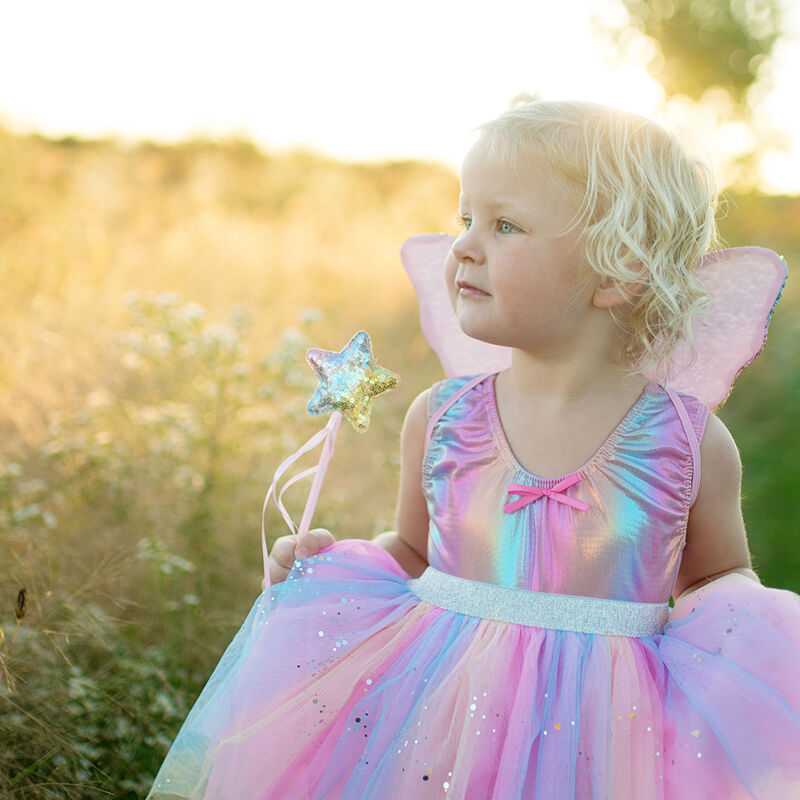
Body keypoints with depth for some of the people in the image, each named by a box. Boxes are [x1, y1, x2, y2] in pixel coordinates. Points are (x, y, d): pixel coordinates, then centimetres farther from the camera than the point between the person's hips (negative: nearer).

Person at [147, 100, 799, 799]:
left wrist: (739, 607, -11)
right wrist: (333, 560, -4)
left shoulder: (690, 442, -9)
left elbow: (718, 572, 9)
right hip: (442, 723, 2)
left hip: (596, 735, -1)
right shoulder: (439, 419, -4)